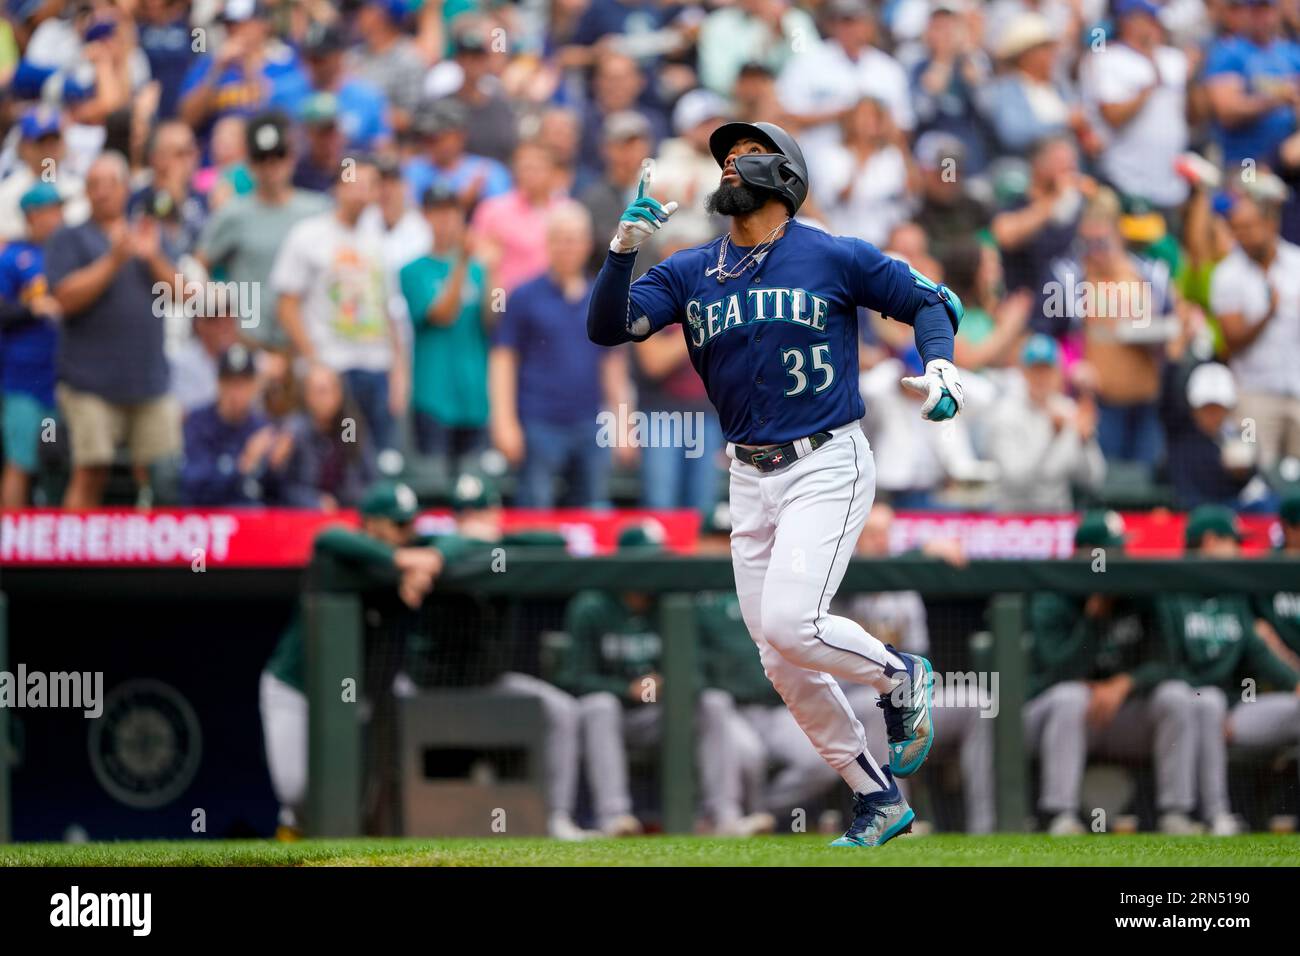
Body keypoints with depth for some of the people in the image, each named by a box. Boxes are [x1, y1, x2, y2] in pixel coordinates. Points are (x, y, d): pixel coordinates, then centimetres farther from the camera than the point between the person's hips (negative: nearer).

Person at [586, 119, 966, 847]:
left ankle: (902, 678, 5)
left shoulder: (835, 258, -4)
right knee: (784, 666, 5)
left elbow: (930, 299, 3)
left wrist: (939, 364, -16)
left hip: (827, 467, -6)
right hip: (751, 479, 6)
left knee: (790, 624, -23)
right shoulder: (689, 272, 7)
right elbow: (607, 326, -3)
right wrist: (625, 247, -16)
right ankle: (879, 799, 17)